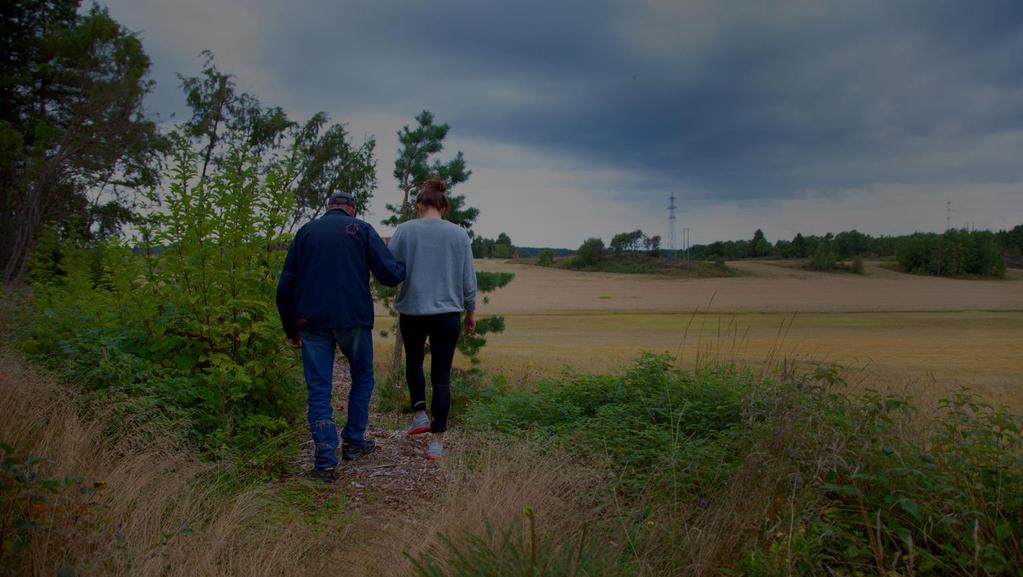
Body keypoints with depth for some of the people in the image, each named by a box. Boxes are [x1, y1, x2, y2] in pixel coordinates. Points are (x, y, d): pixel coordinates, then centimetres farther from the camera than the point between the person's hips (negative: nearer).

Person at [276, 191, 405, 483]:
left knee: (318, 389, 5)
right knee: (362, 378, 20)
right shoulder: (361, 230, 3)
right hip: (353, 319, -2)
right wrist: (406, 268, 17)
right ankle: (353, 442, 25)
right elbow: (389, 273, -7)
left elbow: (285, 285, 9)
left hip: (311, 322, 2)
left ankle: (326, 461, 1)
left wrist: (291, 329, 16)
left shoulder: (305, 232, 11)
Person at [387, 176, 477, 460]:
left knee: (414, 361, 26)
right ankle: (437, 440, 6)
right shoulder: (459, 234, -1)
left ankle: (420, 412, 12)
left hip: (412, 311, 0)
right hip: (447, 313, 0)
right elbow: (469, 280, 3)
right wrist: (470, 312, 15)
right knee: (441, 375, 7)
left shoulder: (405, 230, -5)